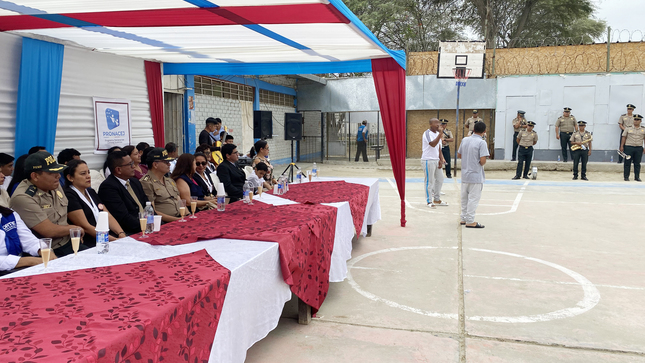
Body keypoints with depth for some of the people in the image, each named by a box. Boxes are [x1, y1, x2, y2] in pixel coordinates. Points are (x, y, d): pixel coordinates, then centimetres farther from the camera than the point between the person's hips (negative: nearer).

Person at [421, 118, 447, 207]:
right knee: (429, 181, -3)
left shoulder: (437, 133, 14)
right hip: (428, 160, -9)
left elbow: (439, 148, 16)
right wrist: (440, 133, -27)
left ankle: (437, 199, 25)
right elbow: (433, 144, -28)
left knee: (440, 179, 13)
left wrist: (441, 160, 8)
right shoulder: (427, 133, -13)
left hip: (436, 160, 9)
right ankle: (429, 201, 6)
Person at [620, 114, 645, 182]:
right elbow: (624, 138, 5)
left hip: (639, 148, 1)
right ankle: (626, 177, 8)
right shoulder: (628, 129, 4)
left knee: (637, 163, 6)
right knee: (627, 163, 1)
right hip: (629, 147, -1)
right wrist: (621, 146, -2)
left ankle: (637, 177, 14)